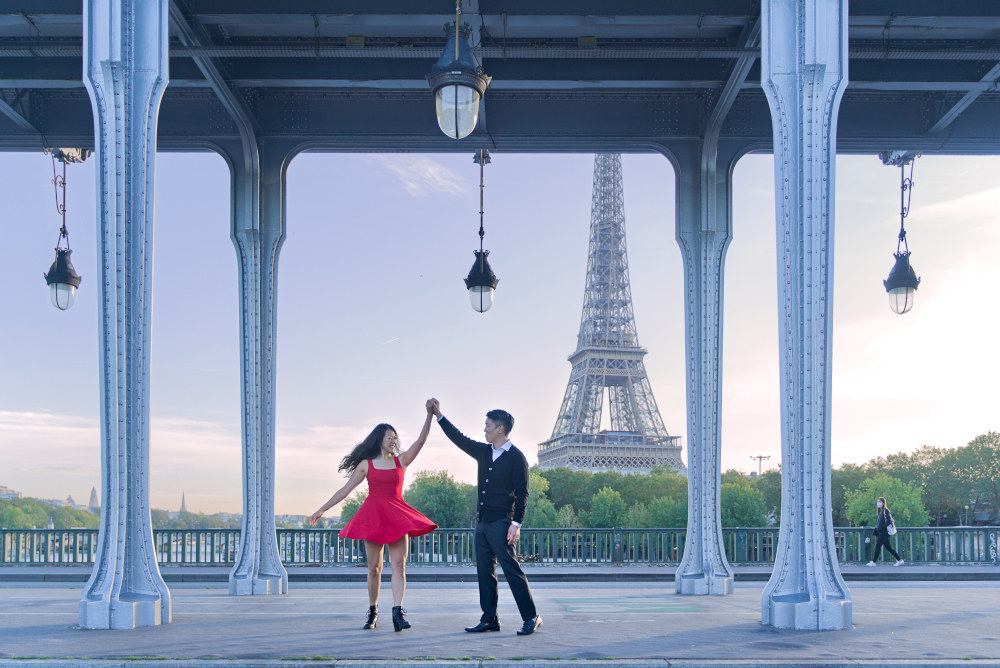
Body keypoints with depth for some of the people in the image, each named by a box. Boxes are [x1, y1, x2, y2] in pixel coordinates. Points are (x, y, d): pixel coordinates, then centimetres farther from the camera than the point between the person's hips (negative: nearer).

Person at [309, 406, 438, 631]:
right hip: (373, 516, -1)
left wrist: (429, 414, -12)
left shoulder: (401, 460, 10)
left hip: (397, 515, 1)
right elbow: (345, 490, 9)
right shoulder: (366, 464, 7)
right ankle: (373, 612, 15)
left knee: (398, 564, -12)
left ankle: (398, 612, -21)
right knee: (374, 568, 1)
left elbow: (421, 441, -1)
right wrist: (321, 510, 7)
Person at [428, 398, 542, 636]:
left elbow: (522, 493, -11)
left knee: (511, 569, -10)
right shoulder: (483, 452, 13)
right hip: (482, 522, 8)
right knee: (484, 571, 8)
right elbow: (458, 438, 22)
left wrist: (516, 523, -18)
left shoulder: (516, 457, -7)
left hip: (501, 523, -8)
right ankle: (490, 619, 13)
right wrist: (438, 415, 19)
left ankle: (531, 618, -6)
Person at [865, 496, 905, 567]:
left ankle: (873, 562, -10)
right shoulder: (880, 512, 17)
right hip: (881, 532, 9)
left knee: (878, 546, -11)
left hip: (884, 532, -9)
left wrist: (880, 528, -19)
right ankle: (899, 560, 15)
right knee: (888, 547, 10)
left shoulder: (885, 511, -9)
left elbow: (888, 522, -17)